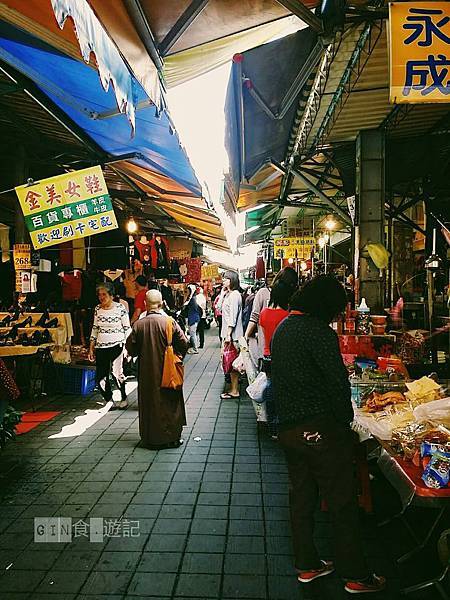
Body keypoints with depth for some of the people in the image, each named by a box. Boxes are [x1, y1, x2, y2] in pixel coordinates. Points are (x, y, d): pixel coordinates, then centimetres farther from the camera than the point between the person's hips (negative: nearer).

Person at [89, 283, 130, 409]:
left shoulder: (120, 308, -4)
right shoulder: (97, 309, 8)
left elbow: (127, 328, 0)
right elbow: (95, 328, 15)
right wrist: (91, 348, 13)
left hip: (117, 345, -4)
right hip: (101, 347, 5)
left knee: (116, 372, -13)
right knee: (100, 376, 2)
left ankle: (124, 398, 9)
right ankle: (109, 400, 20)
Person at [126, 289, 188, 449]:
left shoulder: (138, 324, -9)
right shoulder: (170, 322, -12)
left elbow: (131, 349, -3)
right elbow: (184, 343, -9)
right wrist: (178, 356, 9)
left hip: (146, 372, 1)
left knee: (149, 403, 13)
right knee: (169, 402, 12)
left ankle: (151, 438, 20)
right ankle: (172, 437, 18)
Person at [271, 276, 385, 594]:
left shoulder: (282, 328, 10)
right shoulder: (319, 332, -18)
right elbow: (339, 383, -21)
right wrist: (346, 419, -5)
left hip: (289, 428, 8)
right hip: (321, 430, -8)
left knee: (302, 498, 18)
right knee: (342, 504, 7)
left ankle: (307, 565, 32)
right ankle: (356, 575, 21)